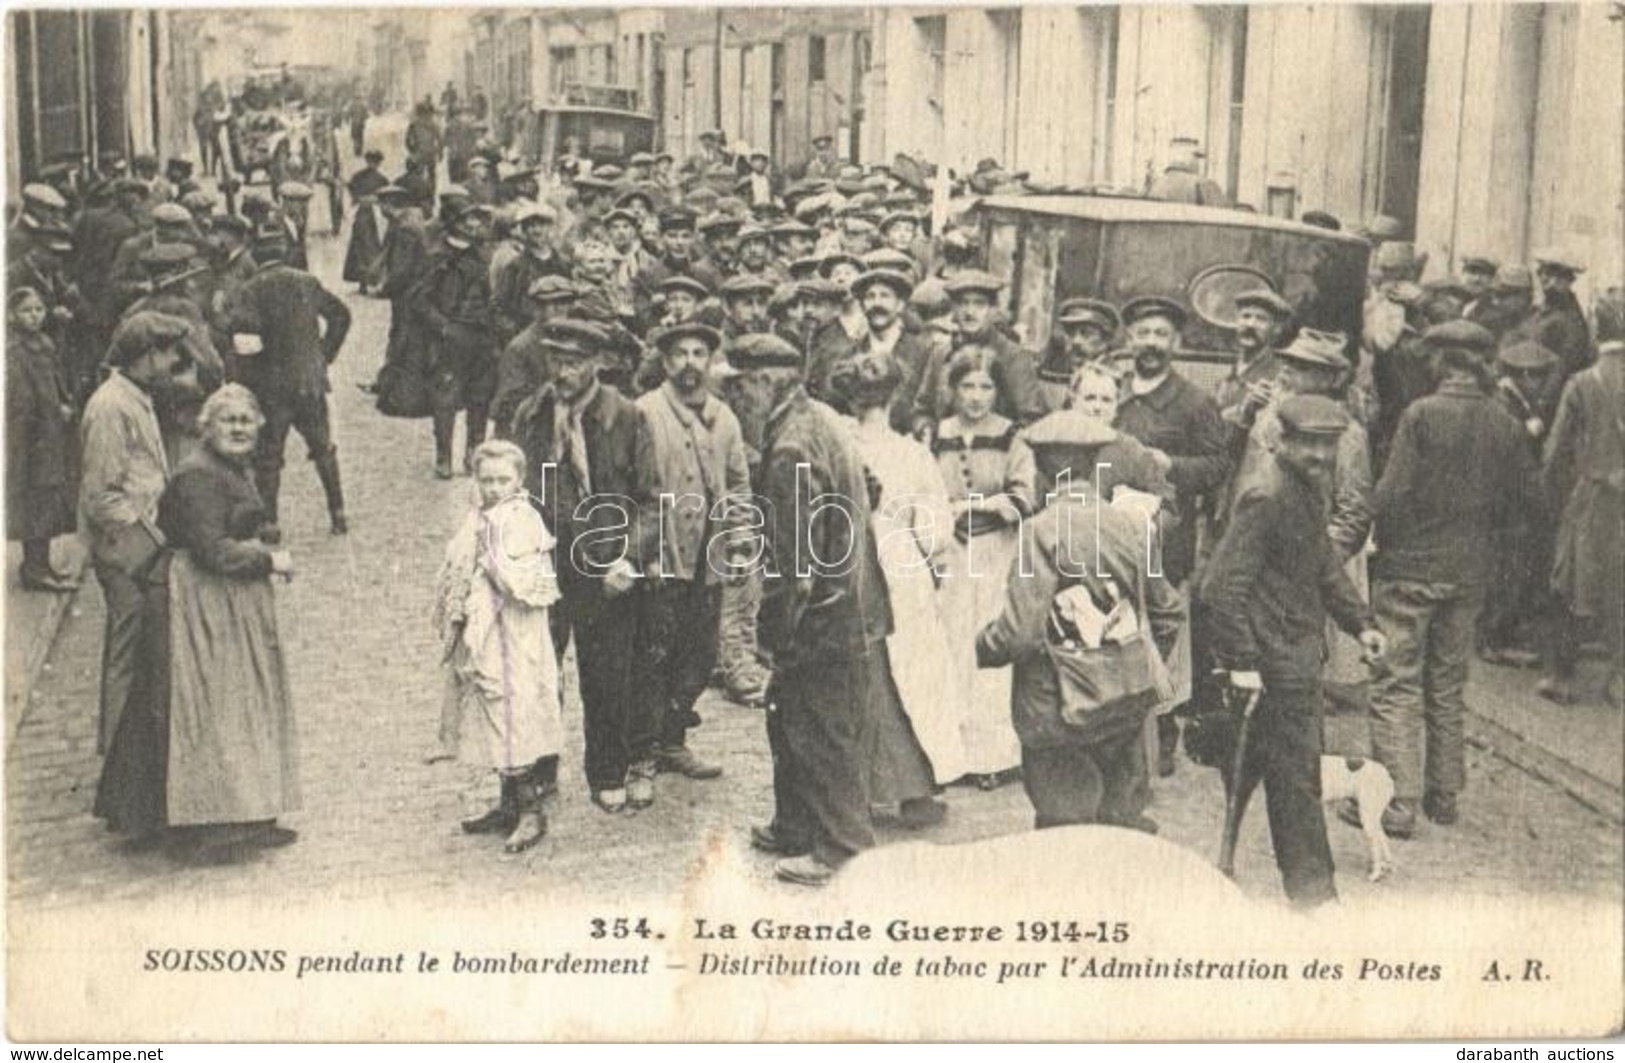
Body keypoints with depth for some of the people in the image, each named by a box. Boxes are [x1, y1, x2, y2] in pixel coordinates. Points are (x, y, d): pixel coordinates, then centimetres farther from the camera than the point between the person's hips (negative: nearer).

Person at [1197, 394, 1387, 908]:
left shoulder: (1309, 493, 10)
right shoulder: (1266, 502, -21)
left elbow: (1324, 566, 24)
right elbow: (1219, 588, -24)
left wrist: (1360, 622, 14)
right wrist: (1240, 662, -24)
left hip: (1301, 657, 10)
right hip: (1276, 664, -10)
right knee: (1297, 775, -1)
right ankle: (1314, 890, 10)